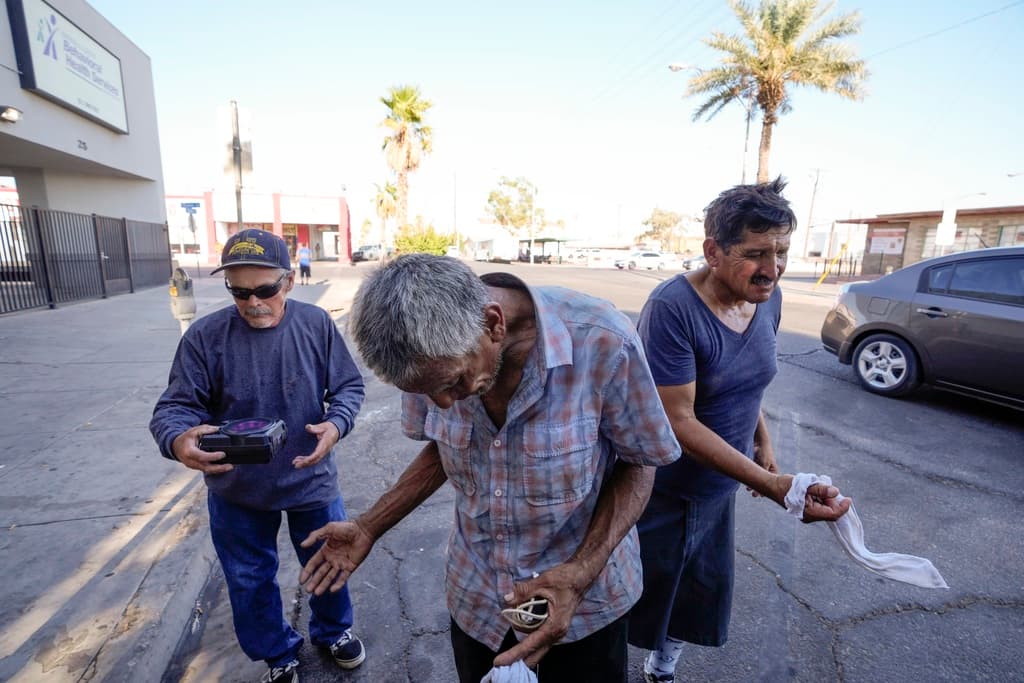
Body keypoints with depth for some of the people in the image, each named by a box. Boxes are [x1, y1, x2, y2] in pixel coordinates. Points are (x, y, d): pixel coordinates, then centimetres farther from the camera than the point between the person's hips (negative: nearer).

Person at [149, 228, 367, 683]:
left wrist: (335, 425, -26)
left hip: (312, 479, 0)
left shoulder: (316, 324, -14)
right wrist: (177, 440, -35)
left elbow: (349, 387, -6)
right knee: (250, 579, 21)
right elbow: (175, 406, -12)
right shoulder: (205, 336, -16)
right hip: (236, 490, 0)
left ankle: (332, 631, 53)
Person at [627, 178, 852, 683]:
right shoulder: (672, 307, -28)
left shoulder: (768, 299, -4)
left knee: (701, 591, 24)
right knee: (643, 594, 15)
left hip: (719, 487, 7)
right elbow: (678, 422, -28)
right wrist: (771, 485, -32)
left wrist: (763, 441, 6)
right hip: (661, 490, -6)